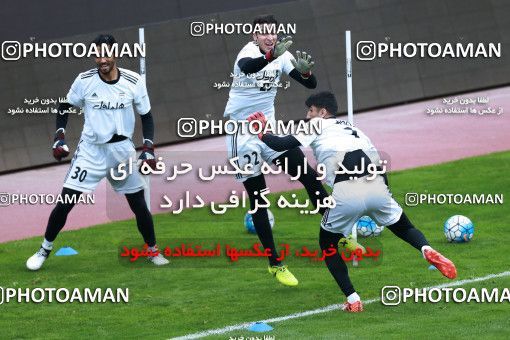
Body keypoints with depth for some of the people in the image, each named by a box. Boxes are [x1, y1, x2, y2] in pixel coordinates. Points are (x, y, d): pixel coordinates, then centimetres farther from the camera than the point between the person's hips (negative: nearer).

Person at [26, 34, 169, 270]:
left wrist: (148, 149, -7)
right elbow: (64, 107, 7)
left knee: (138, 203, 4)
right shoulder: (84, 80, -8)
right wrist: (59, 137, -5)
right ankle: (44, 250, 9)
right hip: (91, 149, 0)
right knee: (65, 201, -6)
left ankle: (152, 250, 23)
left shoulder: (134, 82, -8)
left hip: (122, 149, 0)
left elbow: (146, 116, 3)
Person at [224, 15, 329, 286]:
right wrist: (272, 55, -61)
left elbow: (310, 84, -3)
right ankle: (274, 264, 6)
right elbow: (247, 66, -43)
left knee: (308, 175, -2)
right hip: (242, 132, -5)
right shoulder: (249, 52, -18)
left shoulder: (283, 55, -1)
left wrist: (304, 70, -26)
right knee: (257, 199, -1)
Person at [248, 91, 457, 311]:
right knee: (404, 228, 24)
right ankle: (427, 250, -11)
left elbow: (281, 145, 10)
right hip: (377, 187, 4)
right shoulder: (353, 129, 33)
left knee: (328, 243, 19)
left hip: (346, 194, -4)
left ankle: (352, 299, 6)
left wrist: (261, 134, 27)